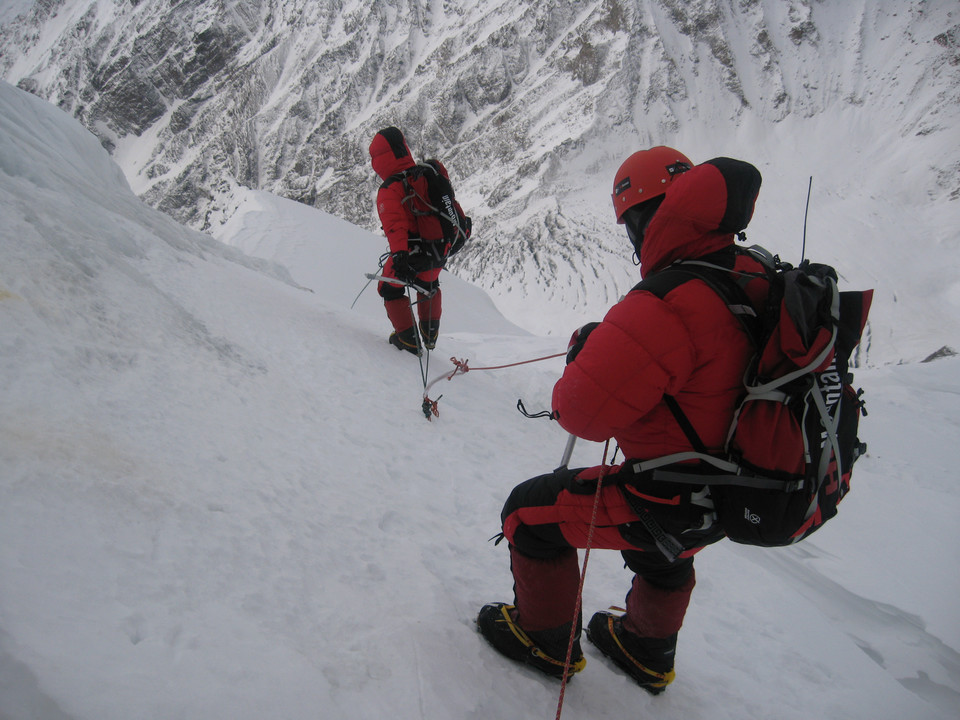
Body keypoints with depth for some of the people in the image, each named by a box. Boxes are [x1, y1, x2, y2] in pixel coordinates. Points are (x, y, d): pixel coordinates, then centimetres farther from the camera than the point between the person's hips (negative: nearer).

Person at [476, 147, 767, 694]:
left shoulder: (667, 305, -32)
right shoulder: (756, 280, -5)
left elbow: (584, 412, -28)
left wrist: (584, 352, -8)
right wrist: (614, 343, 7)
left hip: (672, 502, -8)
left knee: (530, 512, 10)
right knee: (662, 556, 37)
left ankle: (547, 639, 30)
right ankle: (649, 651, 60)